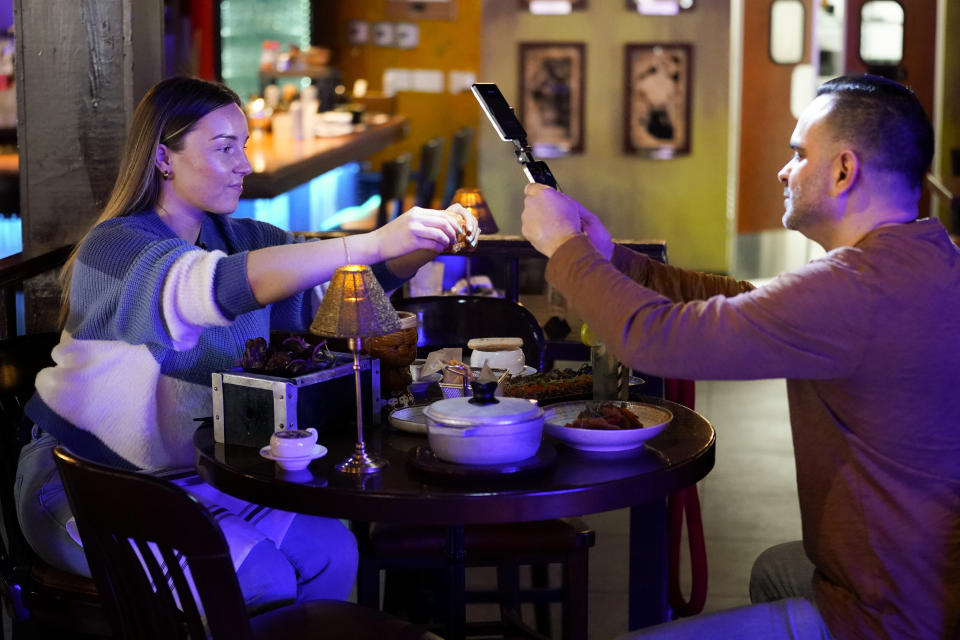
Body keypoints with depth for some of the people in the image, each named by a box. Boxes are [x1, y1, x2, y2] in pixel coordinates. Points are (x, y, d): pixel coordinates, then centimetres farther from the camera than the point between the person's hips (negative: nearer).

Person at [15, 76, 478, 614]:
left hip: (184, 472, 7)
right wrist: (376, 242, -43)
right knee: (261, 579, -21)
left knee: (332, 554, -7)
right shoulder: (115, 247, -19)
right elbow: (224, 286, -37)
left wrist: (428, 242, -21)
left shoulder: (230, 236, 4)